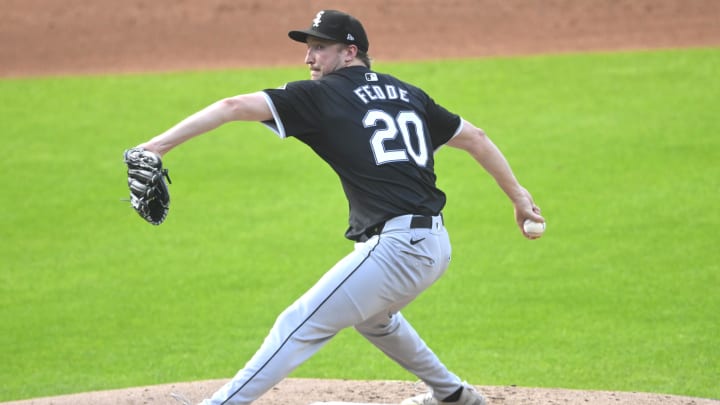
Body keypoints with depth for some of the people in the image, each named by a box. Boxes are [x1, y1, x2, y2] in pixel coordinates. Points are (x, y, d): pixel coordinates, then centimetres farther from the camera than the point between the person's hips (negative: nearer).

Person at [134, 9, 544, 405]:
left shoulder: (321, 95, -3)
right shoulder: (408, 94, 18)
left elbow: (234, 107, -11)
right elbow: (475, 138, 22)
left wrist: (156, 146, -13)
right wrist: (518, 195, 28)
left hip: (395, 247, -8)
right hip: (436, 244, 8)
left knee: (300, 325, -6)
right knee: (372, 315, 34)